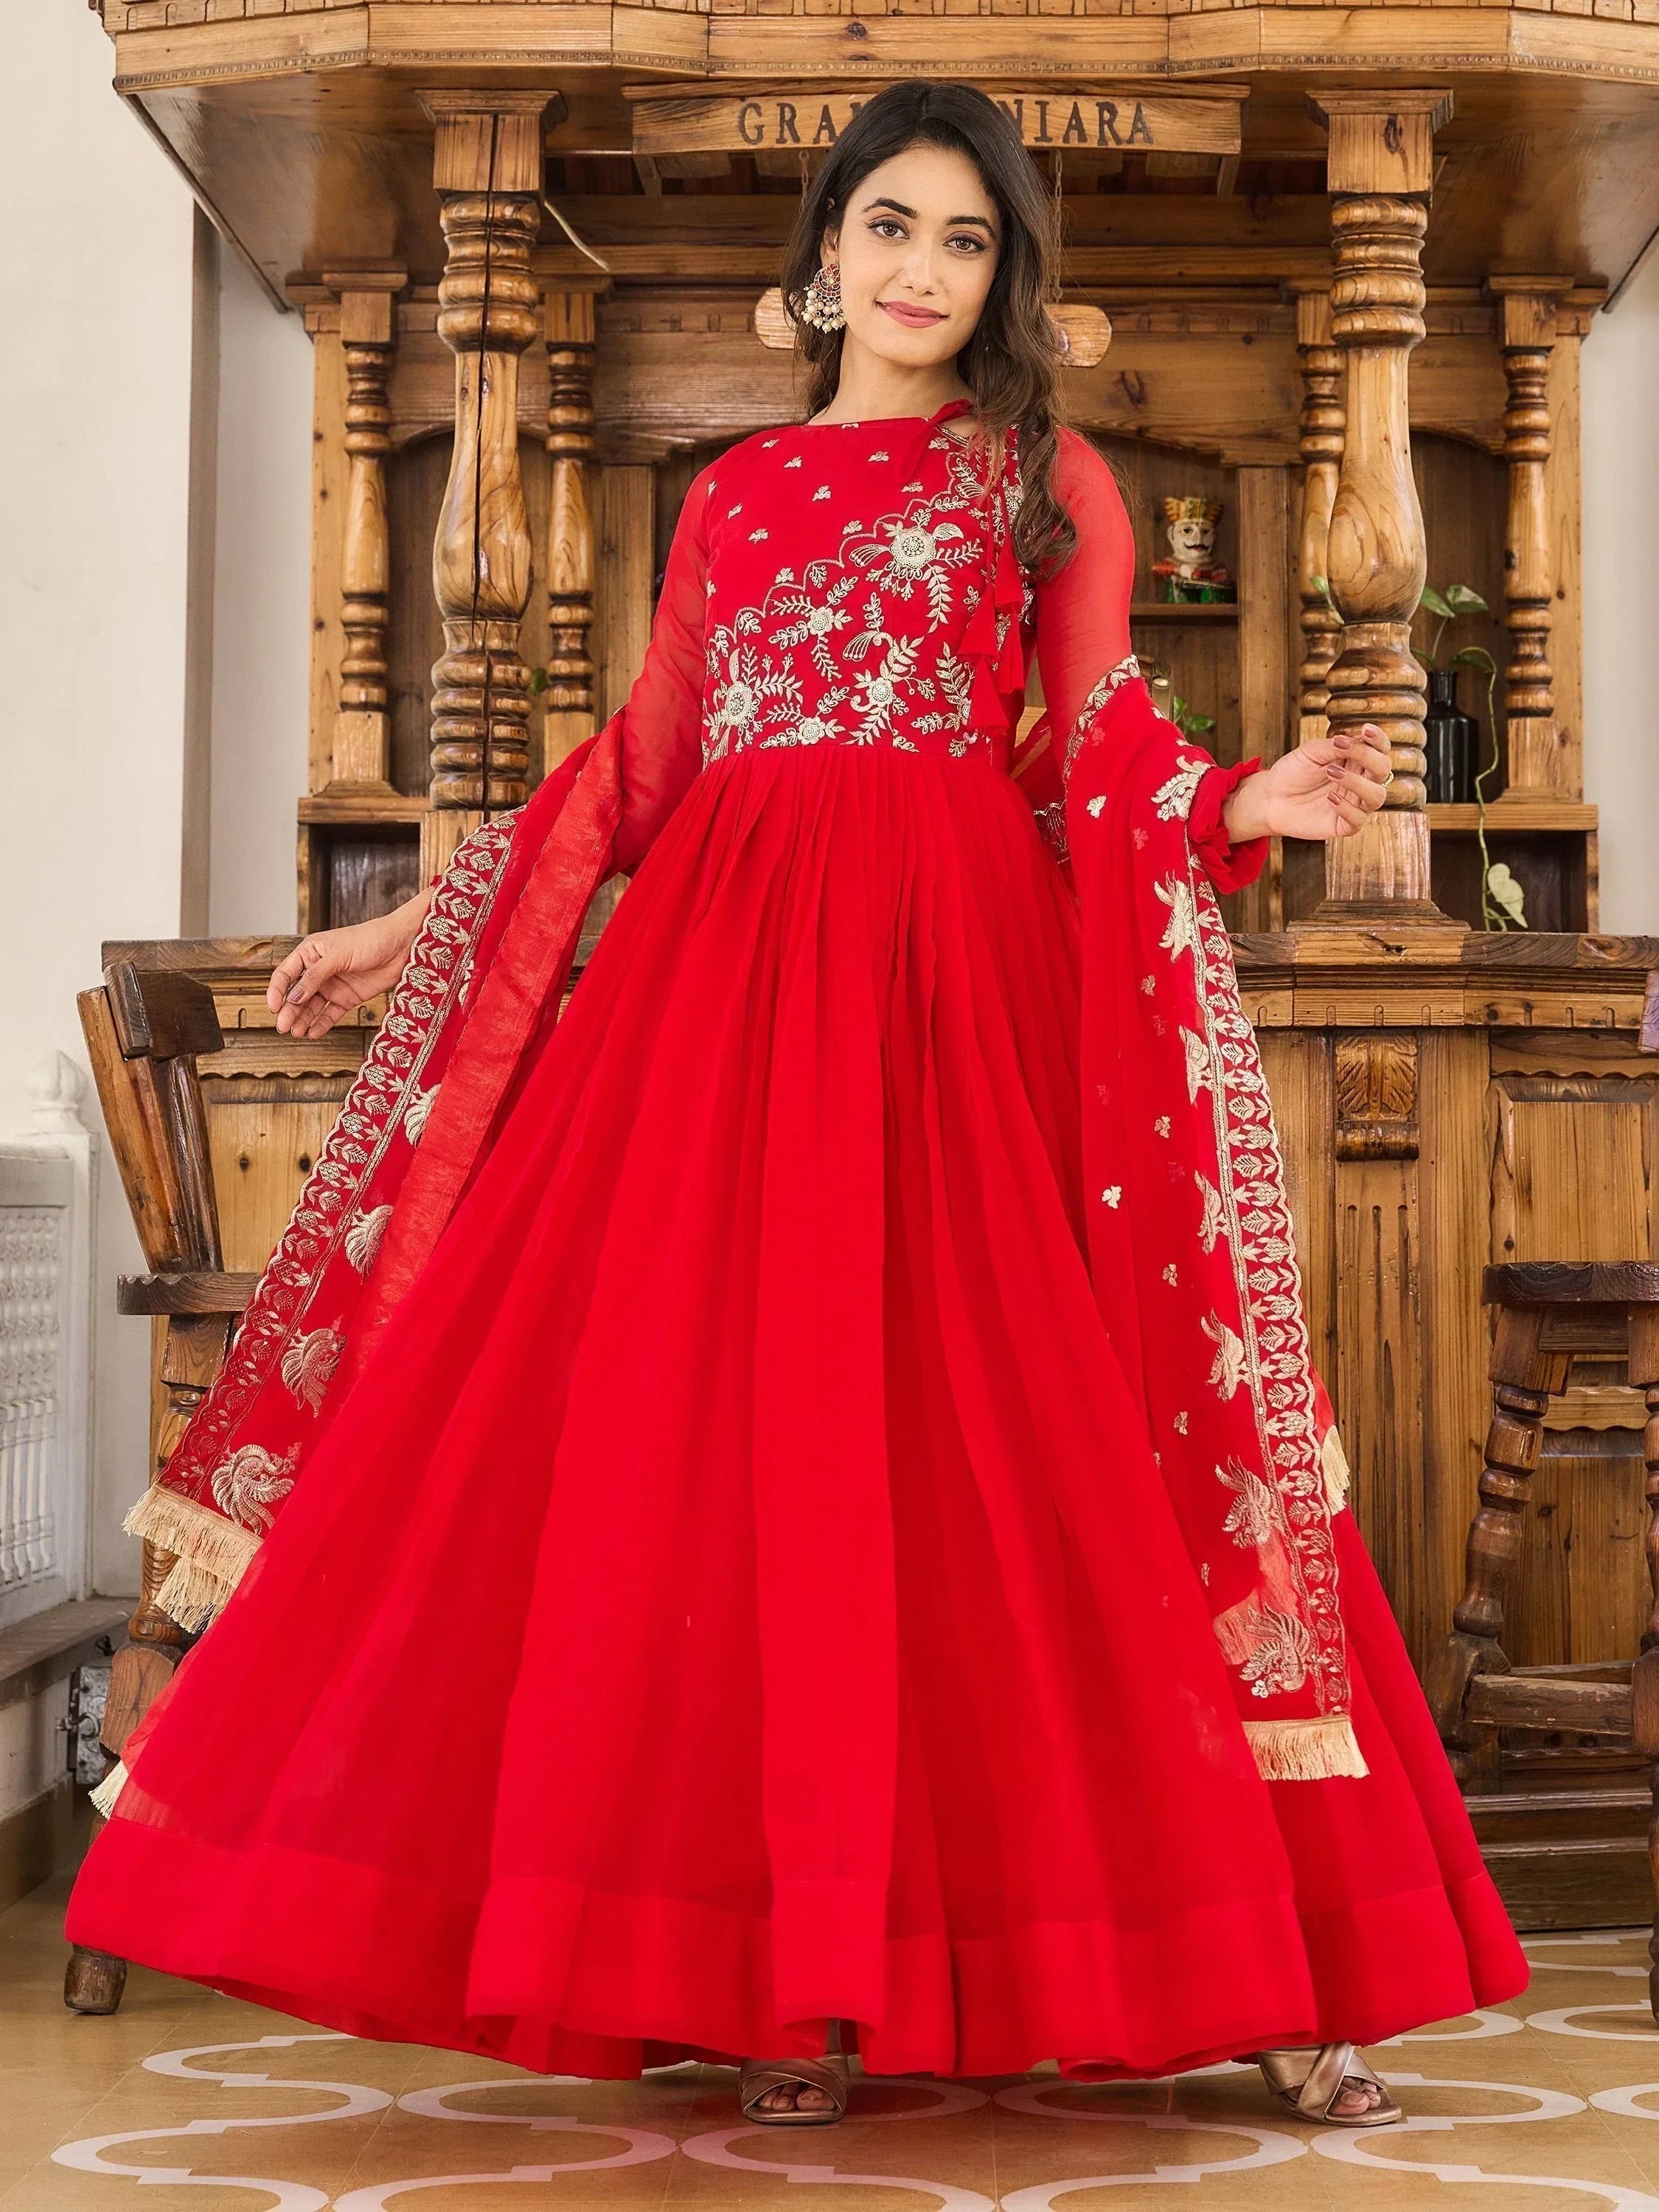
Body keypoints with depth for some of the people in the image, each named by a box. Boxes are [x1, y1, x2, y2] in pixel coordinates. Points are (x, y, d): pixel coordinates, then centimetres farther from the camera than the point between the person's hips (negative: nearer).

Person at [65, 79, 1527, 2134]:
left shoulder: (1052, 479, 14)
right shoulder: (731, 498, 20)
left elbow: (1098, 756, 7)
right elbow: (641, 768, 17)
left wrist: (1243, 808, -13)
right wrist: (417, 926, 14)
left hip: (968, 969, -2)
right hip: (732, 966, 3)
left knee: (999, 1424, -9)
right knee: (735, 1442, -6)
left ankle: (1238, 1947, -1)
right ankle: (795, 1974, 1)